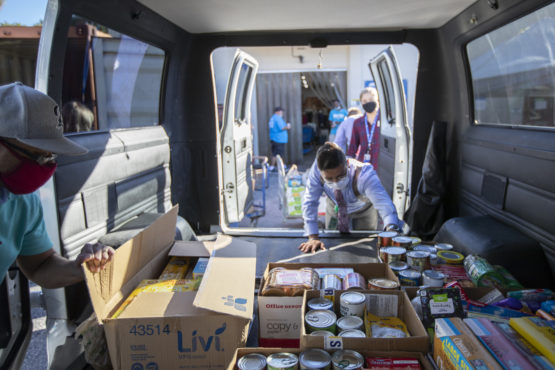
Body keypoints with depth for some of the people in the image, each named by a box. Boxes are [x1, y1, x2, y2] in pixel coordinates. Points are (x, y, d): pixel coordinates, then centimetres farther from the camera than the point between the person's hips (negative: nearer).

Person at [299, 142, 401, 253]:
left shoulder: (364, 174, -44)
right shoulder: (317, 170, -38)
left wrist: (391, 231, -75)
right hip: (336, 210, 2)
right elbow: (310, 202, -29)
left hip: (363, 211, -1)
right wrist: (313, 237, -34)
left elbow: (384, 204, -56)